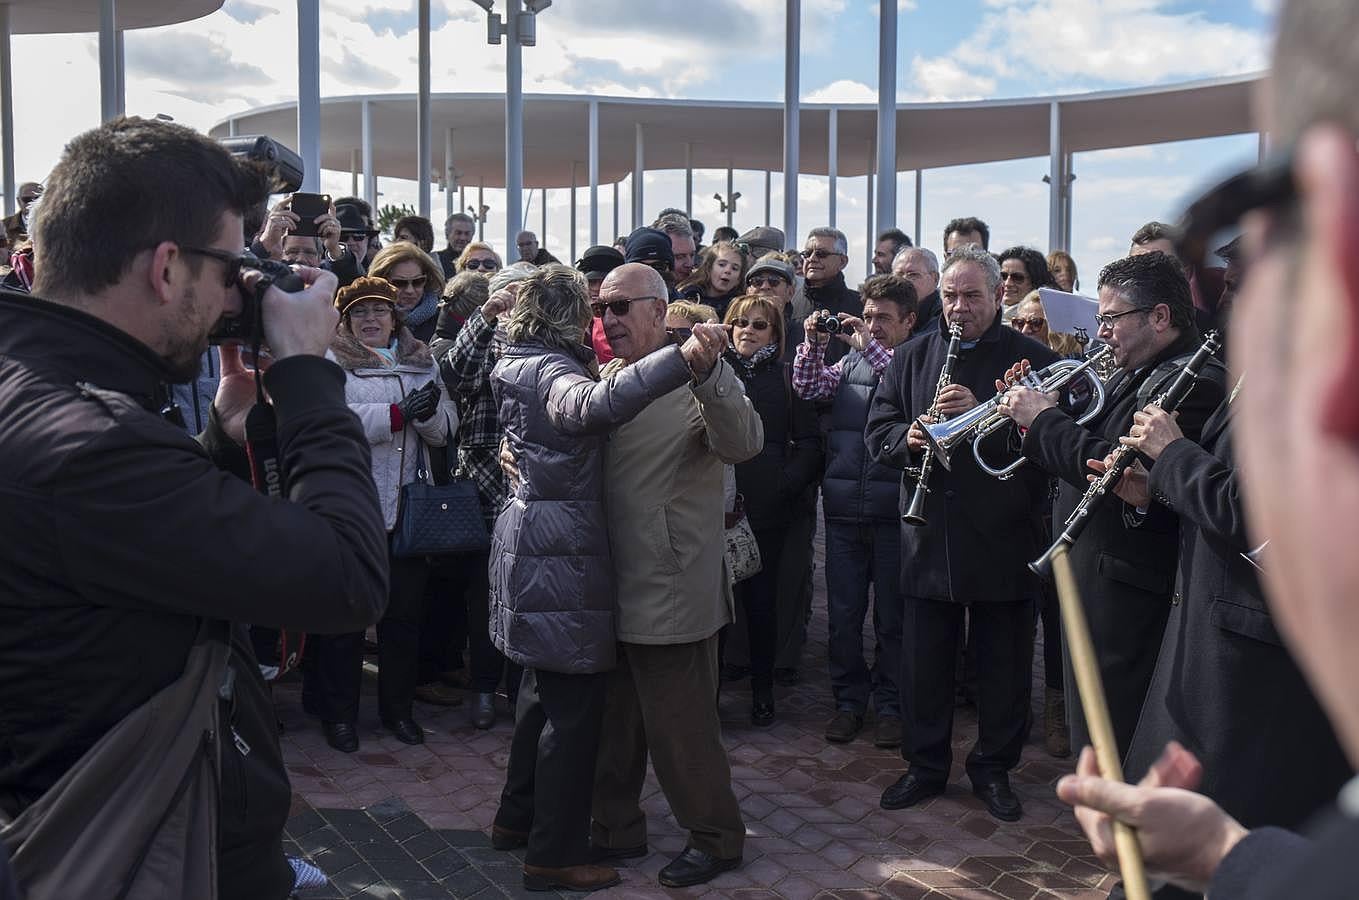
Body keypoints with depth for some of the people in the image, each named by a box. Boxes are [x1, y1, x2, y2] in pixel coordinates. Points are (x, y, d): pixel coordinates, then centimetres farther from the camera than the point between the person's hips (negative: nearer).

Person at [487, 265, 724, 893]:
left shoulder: (519, 368, 11)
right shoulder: (554, 373, -18)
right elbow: (595, 404, -44)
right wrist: (682, 362, -57)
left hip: (531, 541, 10)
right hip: (562, 553, -10)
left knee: (545, 688, 22)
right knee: (576, 705, -1)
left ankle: (517, 817, 34)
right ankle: (555, 855, 8)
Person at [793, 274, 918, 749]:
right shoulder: (849, 361, 12)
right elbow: (808, 388, 2)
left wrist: (871, 347, -18)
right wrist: (813, 344, -11)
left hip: (893, 510, -3)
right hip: (843, 508, 4)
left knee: (892, 616, 8)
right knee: (842, 614, 10)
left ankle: (890, 705, 22)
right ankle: (849, 701, 24)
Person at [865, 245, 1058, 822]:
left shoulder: (1031, 358, -1)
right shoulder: (912, 357, 9)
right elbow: (878, 429, 7)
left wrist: (984, 414, -23)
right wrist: (907, 439, -14)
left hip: (1004, 539, -2)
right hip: (929, 538, 3)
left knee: (1003, 665, 10)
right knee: (923, 662, 11)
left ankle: (994, 769, 28)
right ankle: (925, 765, 28)